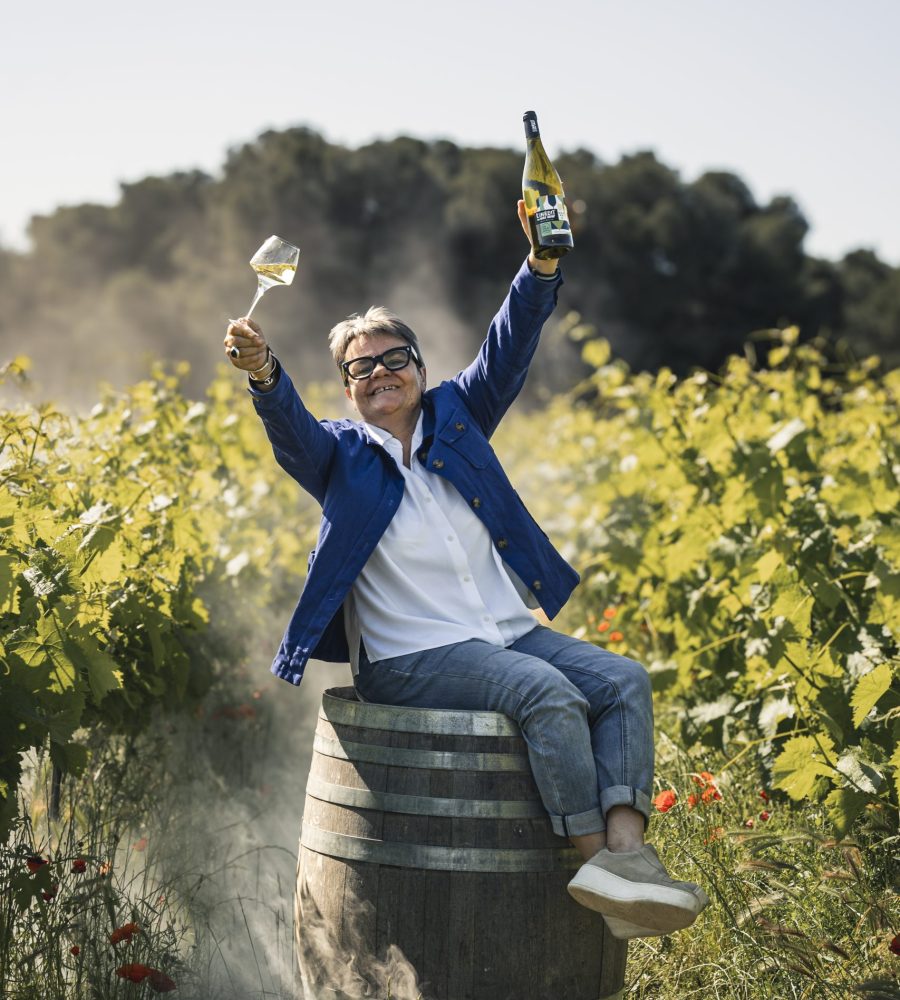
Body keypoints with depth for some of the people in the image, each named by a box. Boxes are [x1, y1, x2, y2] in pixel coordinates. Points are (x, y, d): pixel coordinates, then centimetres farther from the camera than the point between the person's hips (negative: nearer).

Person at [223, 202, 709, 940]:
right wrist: (264, 373, -39)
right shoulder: (341, 457, 3)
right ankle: (595, 858, -29)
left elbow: (508, 351, 3)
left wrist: (543, 265, -12)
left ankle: (625, 849, -31)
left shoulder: (455, 418, 13)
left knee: (627, 681, -17)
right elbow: (292, 428, -18)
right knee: (549, 691, -31)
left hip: (512, 632, 5)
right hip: (412, 660, -5)